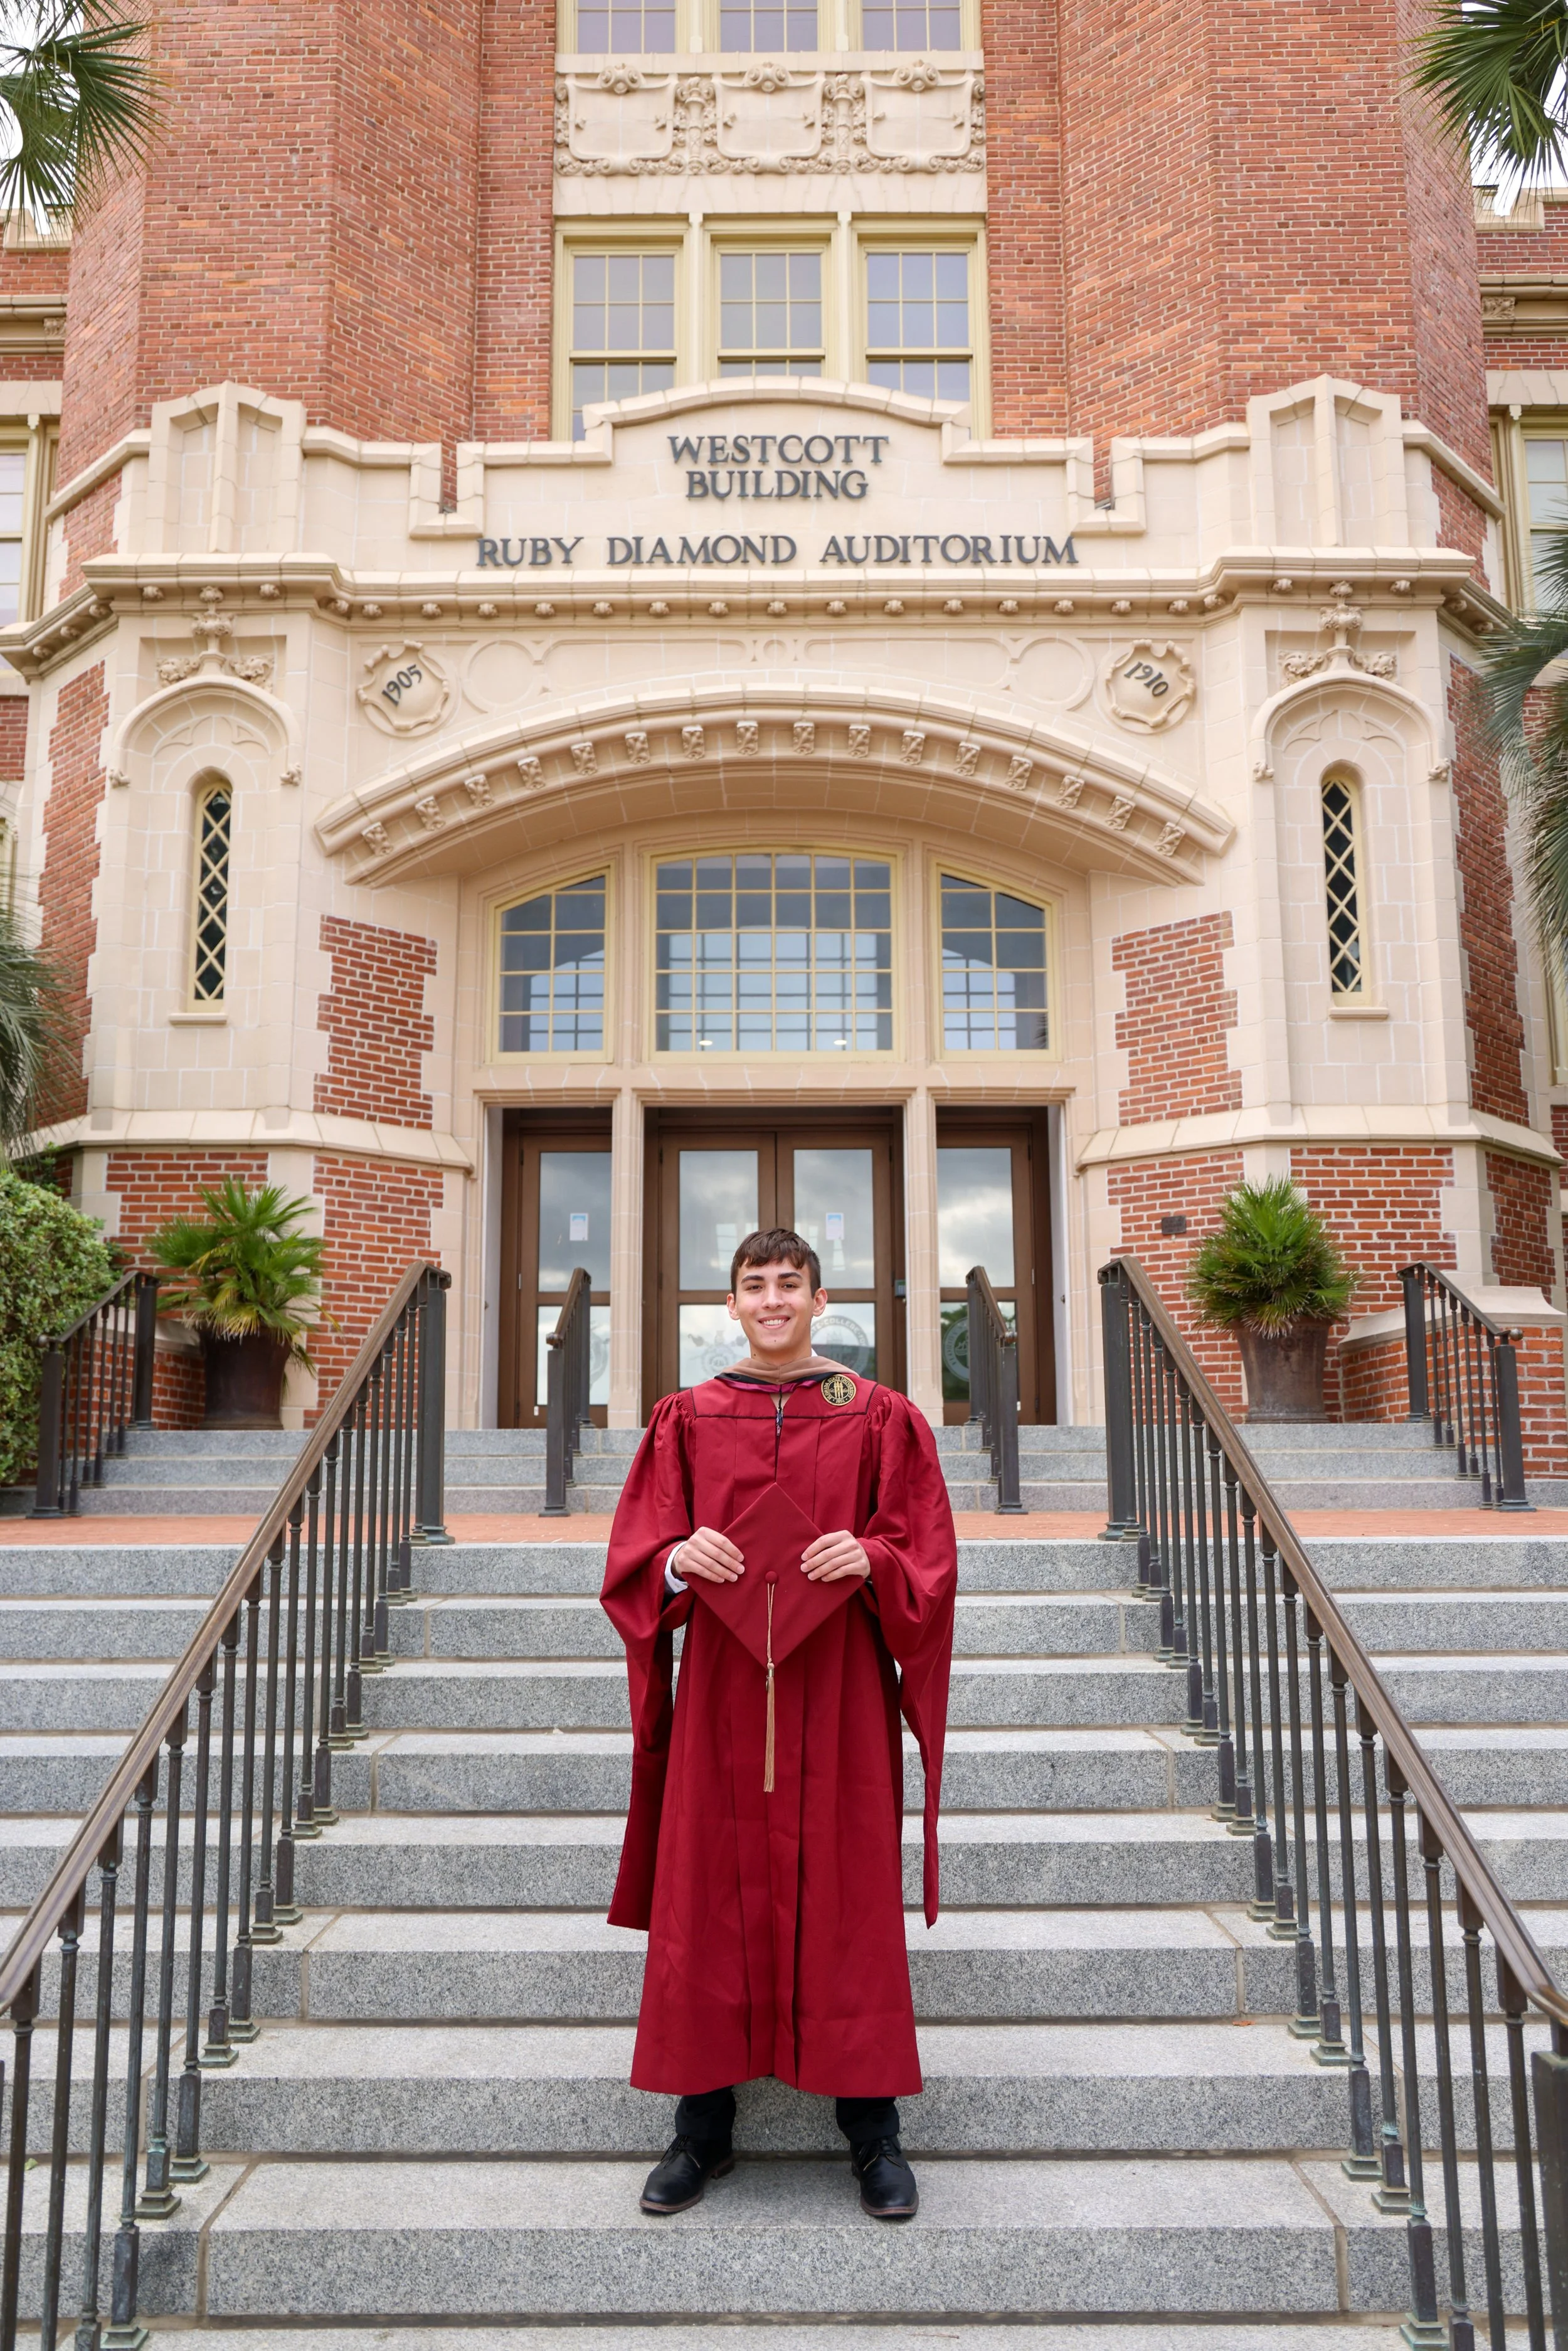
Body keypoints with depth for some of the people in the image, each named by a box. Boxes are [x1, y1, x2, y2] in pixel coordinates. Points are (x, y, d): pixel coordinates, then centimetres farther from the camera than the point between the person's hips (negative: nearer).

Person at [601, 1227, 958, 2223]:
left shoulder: (880, 1417, 3)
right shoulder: (687, 1419, 7)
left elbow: (928, 1554, 2)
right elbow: (635, 1555, 5)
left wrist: (870, 1557, -18)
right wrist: (678, 1559, -15)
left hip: (838, 1688, -1)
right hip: (721, 1686, 1)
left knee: (849, 1894, 3)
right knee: (710, 1896, 5)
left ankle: (874, 2131, 17)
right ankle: (704, 2127, 20)